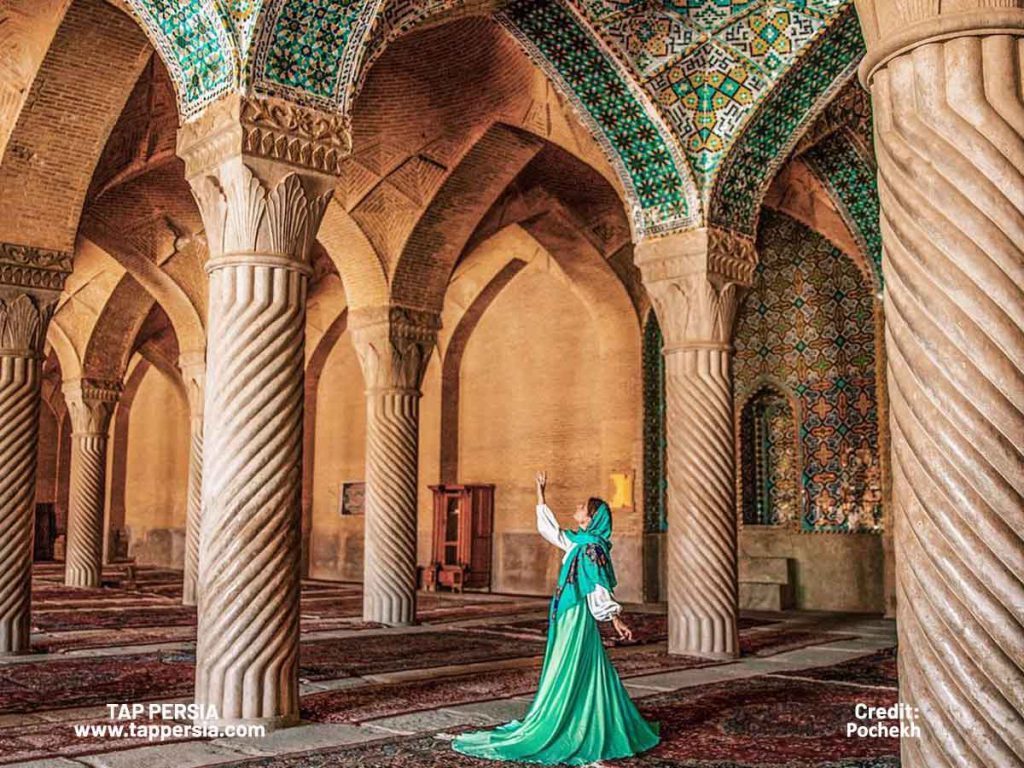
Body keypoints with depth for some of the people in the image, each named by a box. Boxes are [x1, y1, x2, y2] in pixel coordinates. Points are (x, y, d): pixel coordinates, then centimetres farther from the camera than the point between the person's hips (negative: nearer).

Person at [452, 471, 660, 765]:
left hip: (577, 619, -9)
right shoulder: (577, 541, 10)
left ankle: (544, 734, 1)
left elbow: (599, 589, -17)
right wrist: (540, 493, 22)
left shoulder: (592, 548, -14)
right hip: (568, 617, 9)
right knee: (583, 676, 14)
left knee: (567, 676, -3)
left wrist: (616, 621, -20)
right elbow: (548, 527, 22)